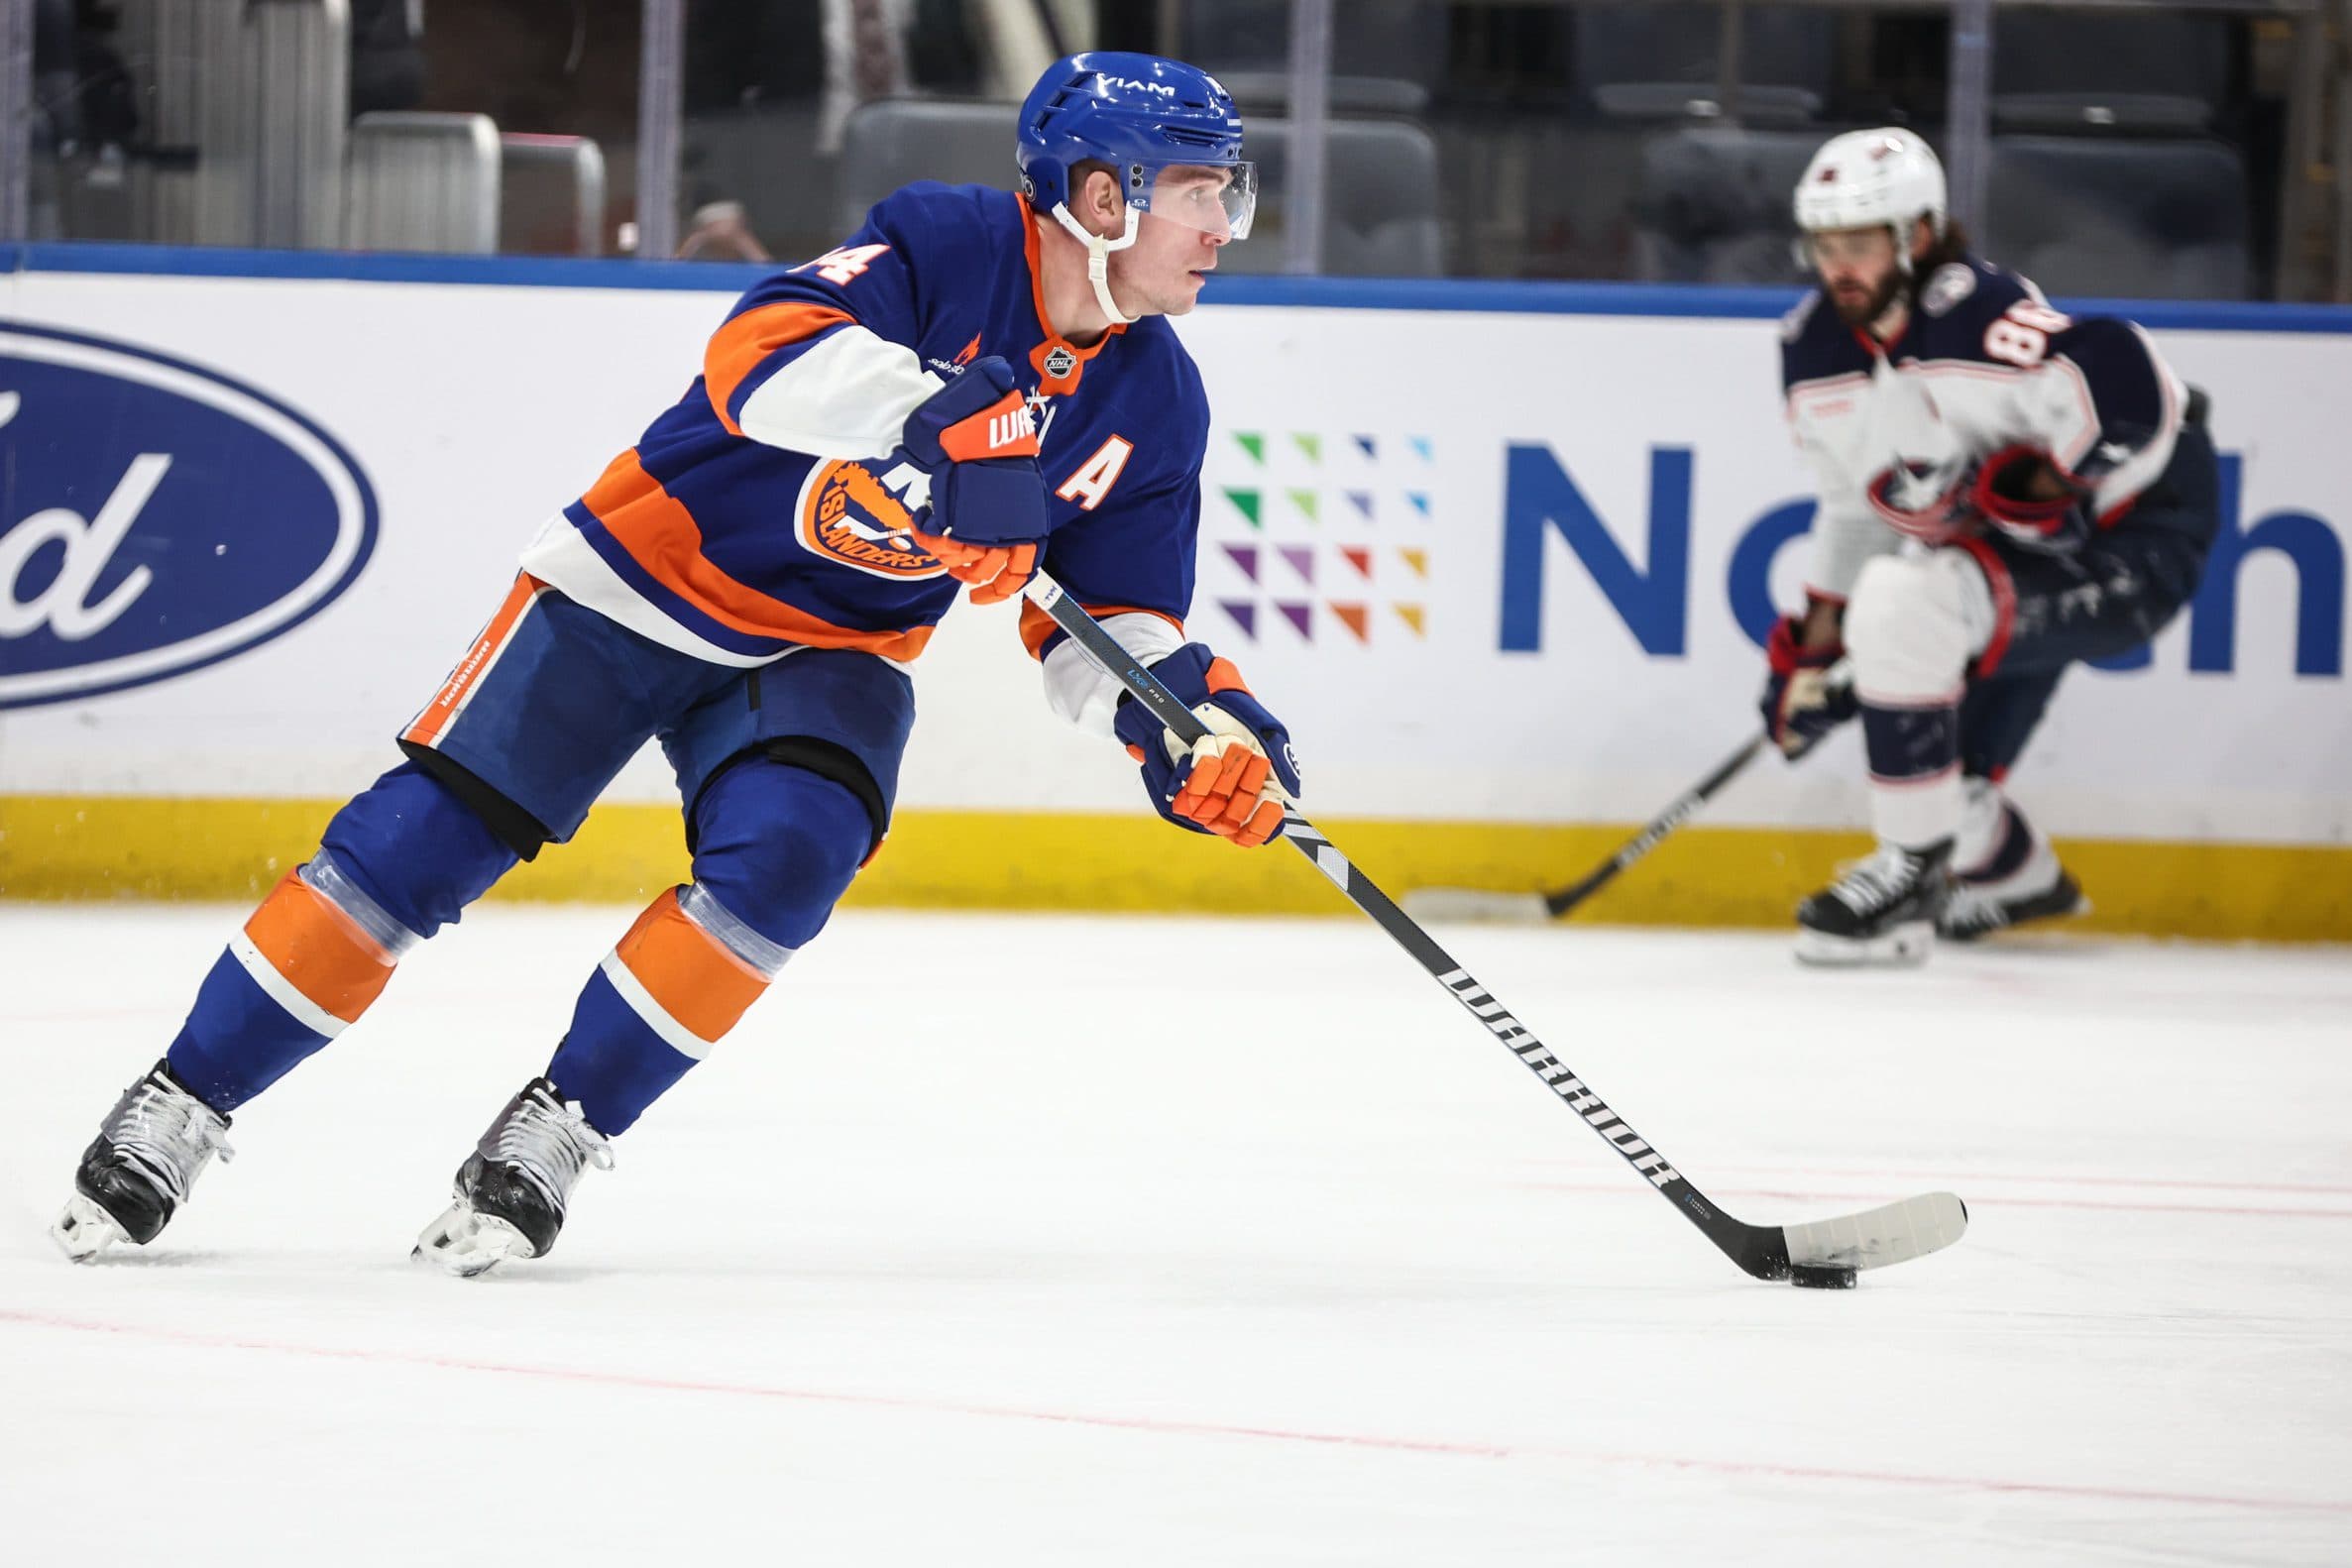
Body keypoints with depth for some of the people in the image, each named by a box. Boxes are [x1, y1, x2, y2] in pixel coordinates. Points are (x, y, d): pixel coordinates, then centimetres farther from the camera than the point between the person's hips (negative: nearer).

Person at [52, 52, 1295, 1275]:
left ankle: (558, 1129, -11)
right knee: (425, 834, -9)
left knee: (784, 858, -25)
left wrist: (1199, 720, -17)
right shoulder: (945, 247, -21)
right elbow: (762, 352, -36)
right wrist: (930, 406, -52)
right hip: (653, 573, -4)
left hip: (831, 650, 4)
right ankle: (179, 1107, 2)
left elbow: (1112, 622, 3)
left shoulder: (1154, 402, -4)